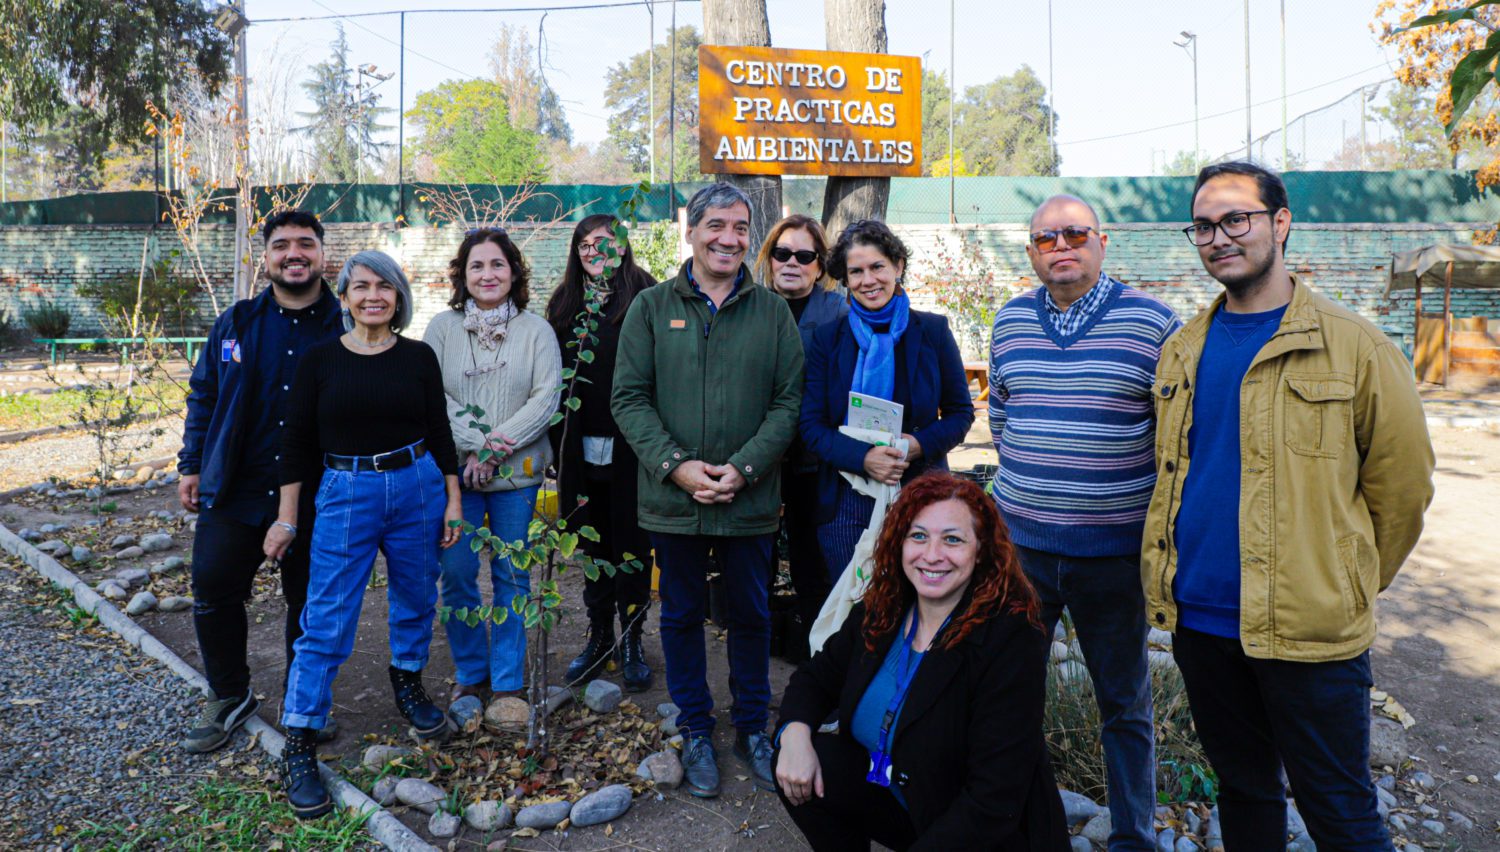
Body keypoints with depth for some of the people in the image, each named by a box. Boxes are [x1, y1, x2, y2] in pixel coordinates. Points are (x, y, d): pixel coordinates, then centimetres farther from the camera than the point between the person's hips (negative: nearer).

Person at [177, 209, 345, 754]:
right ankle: (228, 697, 30)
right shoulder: (236, 324, 4)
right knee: (214, 592, 7)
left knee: (310, 603, 10)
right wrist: (191, 465, 8)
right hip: (235, 490, 2)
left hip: (316, 498, -2)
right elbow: (203, 396, 11)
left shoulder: (346, 330, -4)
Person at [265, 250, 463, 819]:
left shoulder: (418, 357, 1)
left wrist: (453, 501, 4)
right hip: (345, 494, -2)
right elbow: (297, 441, 1)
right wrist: (286, 518, 0)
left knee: (416, 599, 16)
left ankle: (408, 684, 42)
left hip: (418, 488, 2)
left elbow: (440, 434, 6)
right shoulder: (321, 359, -2)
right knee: (327, 622, -2)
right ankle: (297, 748, 8)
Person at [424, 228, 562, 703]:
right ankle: (471, 674, 24)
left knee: (512, 578, 7)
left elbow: (546, 398, -6)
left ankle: (508, 681, 21)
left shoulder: (536, 330, 2)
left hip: (517, 473, 0)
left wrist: (496, 446, -15)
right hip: (454, 470, 1)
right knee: (456, 576, 4)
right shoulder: (442, 327, 4)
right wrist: (474, 442, -15)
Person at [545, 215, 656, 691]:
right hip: (583, 450, 4)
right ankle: (599, 635, 27)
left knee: (631, 543, 6)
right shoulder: (565, 305, 11)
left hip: (630, 448, -4)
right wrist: (557, 446, 7)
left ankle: (631, 640, 20)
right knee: (594, 543, 13)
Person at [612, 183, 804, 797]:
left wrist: (744, 469, -13)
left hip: (751, 501, 1)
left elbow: (790, 400, -1)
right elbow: (629, 397, -2)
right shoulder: (651, 307, 2)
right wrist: (675, 465, -15)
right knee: (681, 615, 13)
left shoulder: (772, 311, 3)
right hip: (672, 499, 0)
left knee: (751, 615, 14)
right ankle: (696, 732, 32)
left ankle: (752, 728, 34)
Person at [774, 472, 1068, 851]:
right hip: (893, 793, 6)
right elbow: (817, 677, 7)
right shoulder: (881, 612, -6)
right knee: (800, 770, -12)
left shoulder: (1012, 642, -25)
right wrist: (795, 731, -14)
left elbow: (994, 802, -26)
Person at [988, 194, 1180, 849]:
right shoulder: (1010, 320, 6)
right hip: (1020, 541, 3)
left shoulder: (1150, 321, -6)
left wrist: (1151, 506, -3)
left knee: (1125, 702, 13)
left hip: (1113, 547, -3)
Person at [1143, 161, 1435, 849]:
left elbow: (1401, 488, -2)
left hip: (1307, 630, -4)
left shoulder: (1355, 347, -8)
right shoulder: (1183, 351, 8)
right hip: (1197, 619, 5)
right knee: (1243, 789, 20)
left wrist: (1346, 587, 5)